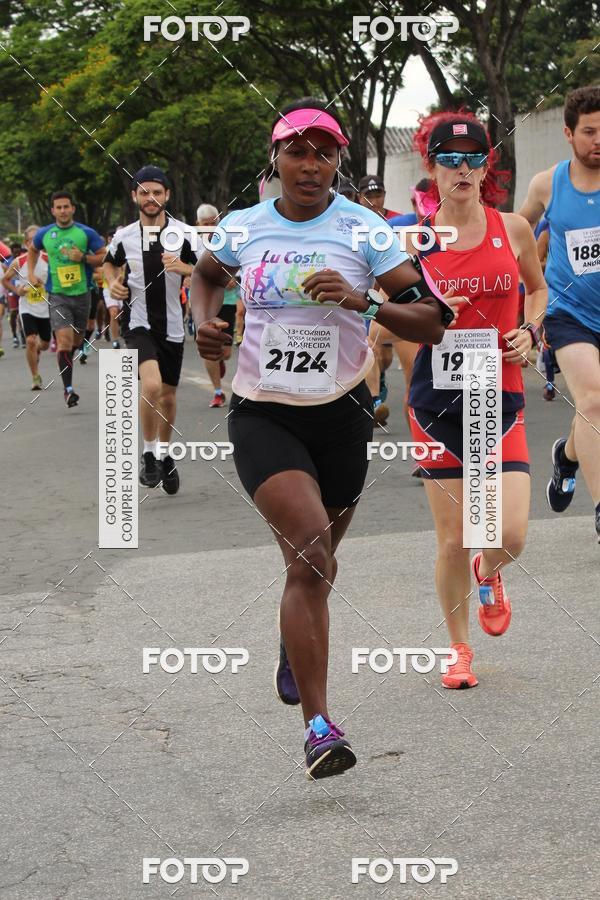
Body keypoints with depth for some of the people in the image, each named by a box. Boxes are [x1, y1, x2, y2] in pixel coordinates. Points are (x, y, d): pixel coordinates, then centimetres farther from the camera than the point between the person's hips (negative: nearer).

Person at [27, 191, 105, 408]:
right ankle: (68, 389, -13)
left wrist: (84, 257, -16)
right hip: (57, 295, -1)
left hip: (82, 293, 1)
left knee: (76, 340, 14)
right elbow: (33, 250, 24)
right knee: (64, 339, -15)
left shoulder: (86, 233, -3)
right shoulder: (44, 234, 2)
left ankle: (65, 358, 48)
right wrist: (31, 273, 11)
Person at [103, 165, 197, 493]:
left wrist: (183, 268, -23)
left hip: (172, 326, 2)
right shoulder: (123, 236, 2)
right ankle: (148, 454, -7)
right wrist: (113, 282, 1)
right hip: (137, 322, -1)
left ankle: (165, 456, 35)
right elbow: (110, 263, 22)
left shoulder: (184, 233, -3)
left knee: (168, 396, 12)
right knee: (151, 385, -24)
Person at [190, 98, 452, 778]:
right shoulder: (244, 226, 0)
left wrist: (362, 301, -25)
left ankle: (295, 647, 53)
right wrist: (203, 321, 3)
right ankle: (317, 724, -21)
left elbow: (432, 323, -10)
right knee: (310, 553, -22)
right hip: (261, 413, -1)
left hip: (340, 415, 1)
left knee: (314, 562, 17)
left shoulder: (363, 229, -6)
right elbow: (206, 274, 24)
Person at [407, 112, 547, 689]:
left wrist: (528, 331, 1)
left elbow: (537, 287, 20)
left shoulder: (512, 229, 2)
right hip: (437, 397, -1)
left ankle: (488, 576, 28)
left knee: (510, 535, -10)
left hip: (500, 396, 1)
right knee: (452, 539, 1)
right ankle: (459, 648, 23)